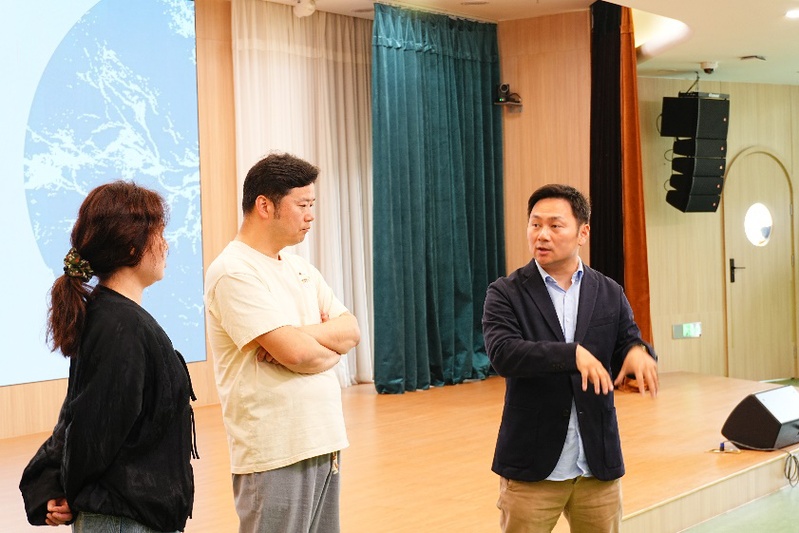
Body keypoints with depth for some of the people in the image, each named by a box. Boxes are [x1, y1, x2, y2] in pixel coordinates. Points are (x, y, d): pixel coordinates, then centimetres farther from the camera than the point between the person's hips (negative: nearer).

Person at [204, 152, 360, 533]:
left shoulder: (299, 267, 13)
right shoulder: (234, 272, -14)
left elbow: (352, 330, 6)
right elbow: (297, 353, -21)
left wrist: (299, 337, -12)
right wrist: (331, 348, -1)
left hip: (322, 441, 8)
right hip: (275, 453, -8)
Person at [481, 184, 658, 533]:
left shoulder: (610, 294, 7)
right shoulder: (505, 294, -4)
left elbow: (628, 347, 3)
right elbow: (503, 354, -18)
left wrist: (638, 353, -21)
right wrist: (572, 353, -29)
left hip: (599, 464, 3)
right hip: (532, 464, -3)